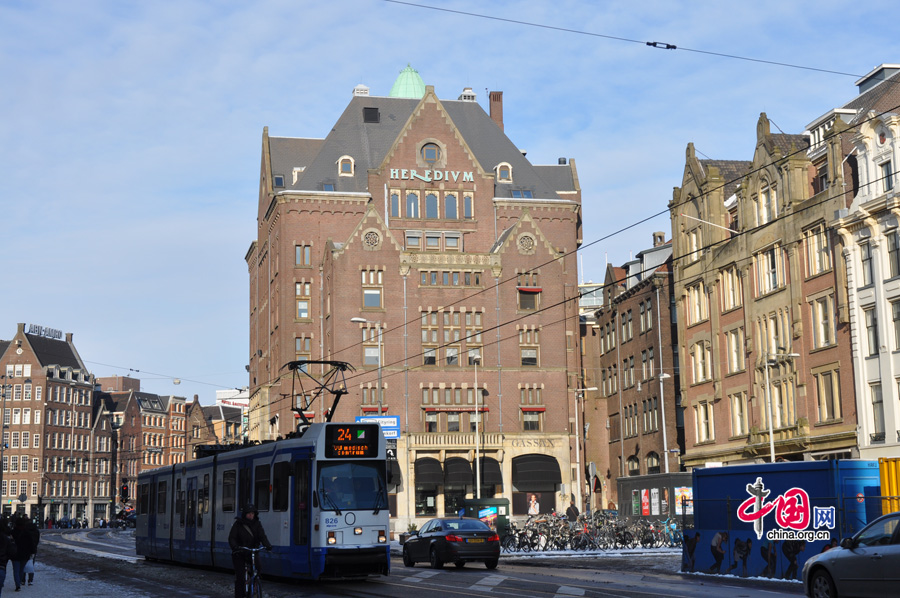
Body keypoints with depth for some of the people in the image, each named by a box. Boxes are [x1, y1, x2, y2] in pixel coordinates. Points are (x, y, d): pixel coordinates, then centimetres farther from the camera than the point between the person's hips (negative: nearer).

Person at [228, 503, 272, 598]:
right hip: (239, 554, -3)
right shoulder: (238, 524, 0)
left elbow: (262, 536, -5)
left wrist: (267, 545, -25)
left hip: (252, 553, 3)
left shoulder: (257, 524, 7)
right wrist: (235, 547, -29)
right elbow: (232, 538, -8)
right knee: (240, 577, -10)